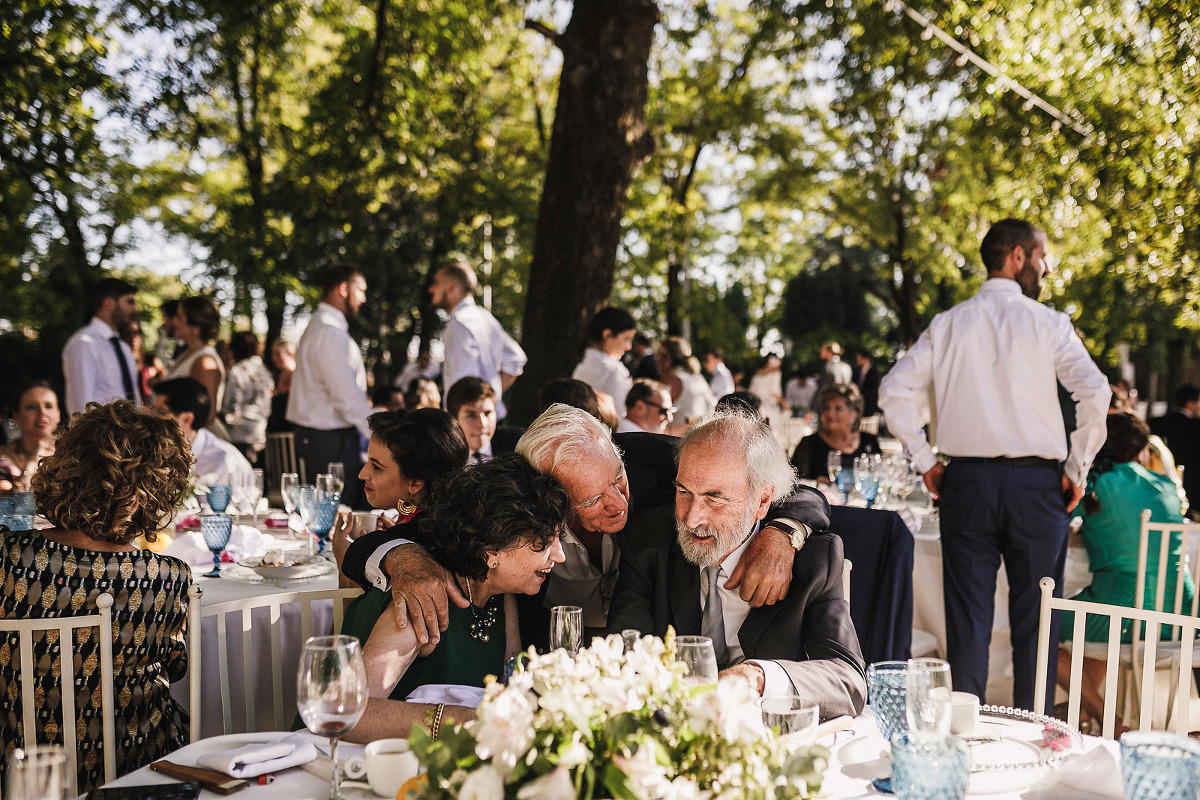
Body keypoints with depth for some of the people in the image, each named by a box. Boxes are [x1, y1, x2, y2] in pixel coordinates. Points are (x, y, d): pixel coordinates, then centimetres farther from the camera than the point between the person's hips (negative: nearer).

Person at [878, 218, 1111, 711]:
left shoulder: (948, 324, 6)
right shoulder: (1048, 323, -3)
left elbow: (894, 391, 0)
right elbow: (1095, 395, -14)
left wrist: (925, 462, 6)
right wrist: (1077, 470, -4)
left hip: (966, 482, 3)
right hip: (1036, 481, -2)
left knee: (967, 616, 6)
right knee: (1034, 619, 6)